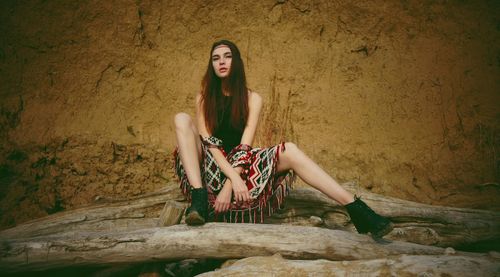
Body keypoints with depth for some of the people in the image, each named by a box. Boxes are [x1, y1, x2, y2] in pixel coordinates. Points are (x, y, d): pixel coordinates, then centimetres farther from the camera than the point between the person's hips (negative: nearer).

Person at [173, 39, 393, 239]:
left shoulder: (252, 99, 2)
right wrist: (233, 176, -28)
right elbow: (207, 142, -12)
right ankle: (199, 198, -38)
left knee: (289, 151, -23)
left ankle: (357, 210, -29)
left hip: (239, 165, 1)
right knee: (182, 120, -24)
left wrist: (229, 186, -25)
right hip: (210, 167, 0)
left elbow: (245, 146, -11)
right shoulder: (204, 98, 1)